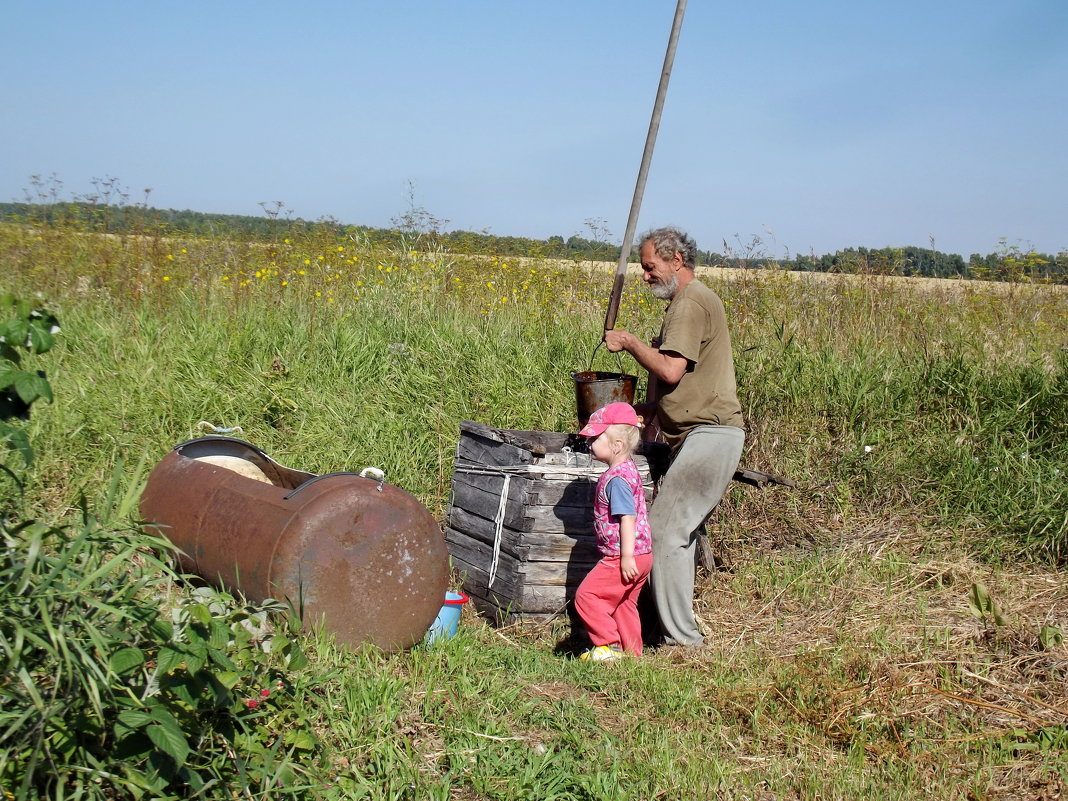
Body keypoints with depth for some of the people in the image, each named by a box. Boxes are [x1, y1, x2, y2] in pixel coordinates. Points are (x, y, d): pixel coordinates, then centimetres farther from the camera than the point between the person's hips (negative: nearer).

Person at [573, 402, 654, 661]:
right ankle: (630, 651, 26)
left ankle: (609, 645, 0)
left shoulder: (616, 479, -19)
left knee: (587, 596, -5)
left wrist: (627, 557, -25)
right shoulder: (628, 469, 13)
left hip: (624, 559, -11)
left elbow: (628, 518, -25)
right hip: (640, 556, 11)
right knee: (624, 603, 18)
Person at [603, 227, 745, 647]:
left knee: (664, 530, -13)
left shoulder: (690, 303, -11)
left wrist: (629, 341, -8)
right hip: (704, 435, 11)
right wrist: (642, 409, 19)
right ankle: (679, 628, 19)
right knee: (677, 532, 12)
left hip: (708, 435, -11)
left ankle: (681, 638, -8)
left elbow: (671, 370, -22)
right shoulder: (694, 301, 23)